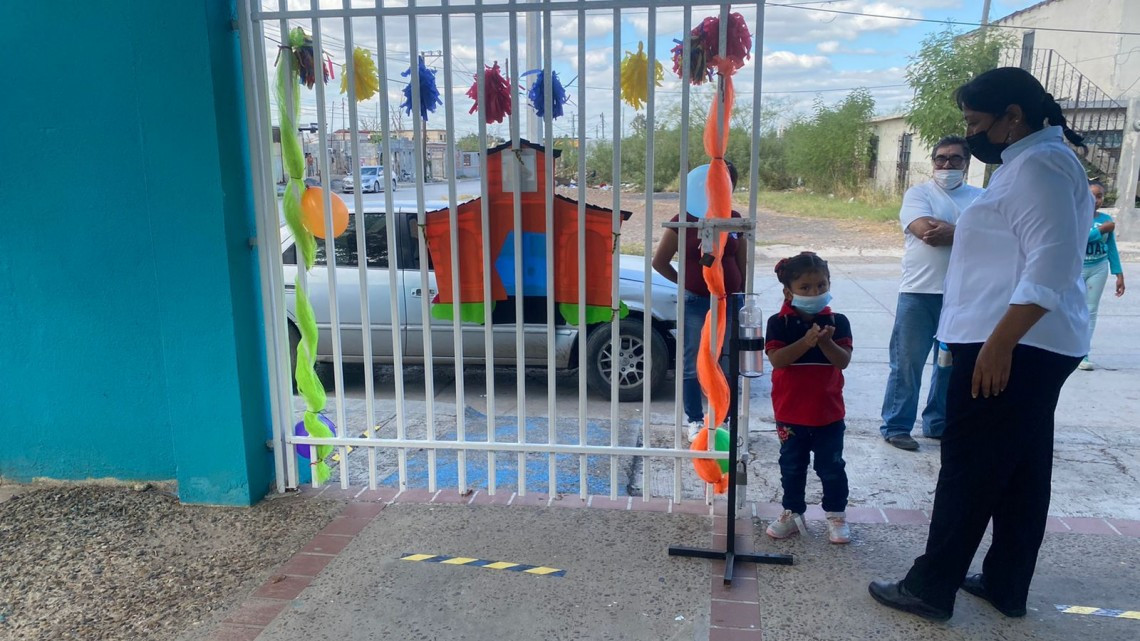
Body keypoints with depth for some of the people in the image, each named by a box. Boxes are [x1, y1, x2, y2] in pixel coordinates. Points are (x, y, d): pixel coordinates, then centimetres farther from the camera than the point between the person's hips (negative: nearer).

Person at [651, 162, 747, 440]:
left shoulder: (735, 219, 4)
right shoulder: (685, 220, -6)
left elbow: (742, 263, 10)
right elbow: (659, 261, 0)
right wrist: (685, 281, 3)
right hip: (695, 303, -3)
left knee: (728, 366, 8)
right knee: (692, 366, 4)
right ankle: (695, 421, 17)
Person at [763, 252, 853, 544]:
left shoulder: (837, 322, -3)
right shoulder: (779, 323, -8)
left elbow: (843, 361, -11)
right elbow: (776, 359, -20)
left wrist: (826, 342, -28)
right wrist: (806, 341, -31)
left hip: (828, 411, 1)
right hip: (790, 412, 0)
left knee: (831, 467, 10)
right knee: (792, 466, 13)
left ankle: (836, 515, 27)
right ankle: (792, 513, 28)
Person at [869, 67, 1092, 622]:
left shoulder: (1037, 165, -15)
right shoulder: (1034, 162, 18)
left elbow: (1053, 261, -25)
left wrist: (998, 342, -27)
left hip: (1012, 347, -11)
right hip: (1032, 346, 11)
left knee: (969, 469, -3)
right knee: (1021, 471, 14)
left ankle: (930, 589, 7)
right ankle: (1006, 586, 24)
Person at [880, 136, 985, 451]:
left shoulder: (981, 197, 10)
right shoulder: (919, 192, 2)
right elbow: (925, 230, -15)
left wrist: (949, 231, -17)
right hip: (919, 292, -3)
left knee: (953, 363, 12)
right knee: (907, 362, 1)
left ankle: (938, 423, 25)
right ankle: (896, 426, 10)